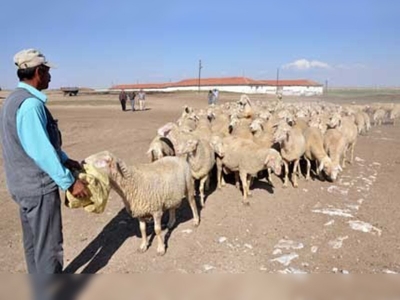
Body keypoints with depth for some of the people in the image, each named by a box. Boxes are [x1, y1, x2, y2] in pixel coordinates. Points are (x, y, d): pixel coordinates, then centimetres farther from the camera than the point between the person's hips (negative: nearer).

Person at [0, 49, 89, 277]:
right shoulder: (30, 104, -22)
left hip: (24, 184, 10)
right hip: (39, 185, -10)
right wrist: (69, 182, -19)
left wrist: (65, 160, 14)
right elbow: (42, 151, -25)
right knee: (49, 245, 3)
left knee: (33, 242, 21)